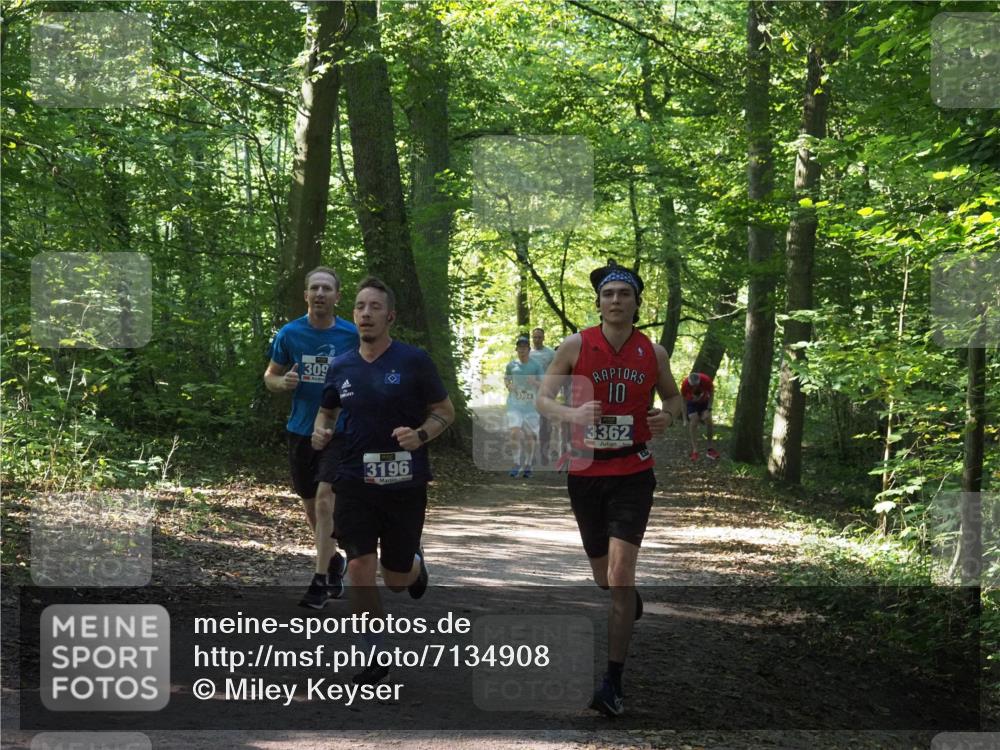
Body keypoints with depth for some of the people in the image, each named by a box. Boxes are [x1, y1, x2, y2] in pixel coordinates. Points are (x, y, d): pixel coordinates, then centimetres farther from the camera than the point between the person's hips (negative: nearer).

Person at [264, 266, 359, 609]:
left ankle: (320, 582, -12)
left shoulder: (352, 335, -5)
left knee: (325, 499, -17)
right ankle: (334, 560, 37)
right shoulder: (290, 333, 0)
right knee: (312, 507, 13)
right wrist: (283, 381, -13)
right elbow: (270, 376, 10)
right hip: (301, 430, 3)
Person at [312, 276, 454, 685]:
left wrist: (420, 435, -19)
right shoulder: (341, 367, 4)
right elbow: (327, 411, 21)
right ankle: (377, 657, 6)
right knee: (359, 569, -8)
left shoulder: (414, 360, -6)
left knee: (396, 579, 7)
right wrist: (320, 431, -2)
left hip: (404, 482, -2)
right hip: (354, 480, 2)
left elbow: (445, 411, 0)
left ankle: (415, 563, 46)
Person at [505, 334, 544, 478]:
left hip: (531, 405, 0)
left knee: (529, 436, 5)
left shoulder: (536, 365, -1)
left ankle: (528, 466, 20)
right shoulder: (511, 365, 4)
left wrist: (535, 382, -19)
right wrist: (509, 386, -1)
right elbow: (506, 379, 21)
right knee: (514, 432, -15)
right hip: (514, 404, 0)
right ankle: (517, 464, -5)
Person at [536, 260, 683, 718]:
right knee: (603, 574, 14)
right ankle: (629, 605, 52)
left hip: (633, 474, -1)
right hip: (586, 472, 1)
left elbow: (673, 396, 16)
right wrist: (572, 414, -24)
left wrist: (668, 416, -8)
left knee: (620, 572, -15)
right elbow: (542, 399, -2)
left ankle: (613, 684, -12)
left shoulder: (653, 353, 1)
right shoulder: (575, 346, -3)